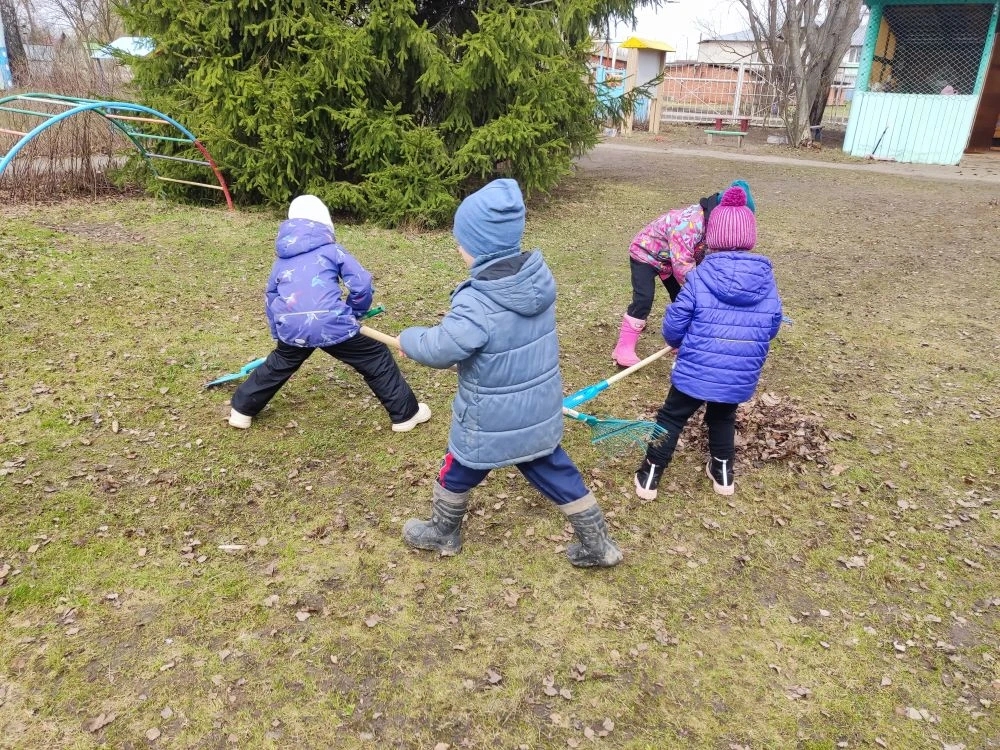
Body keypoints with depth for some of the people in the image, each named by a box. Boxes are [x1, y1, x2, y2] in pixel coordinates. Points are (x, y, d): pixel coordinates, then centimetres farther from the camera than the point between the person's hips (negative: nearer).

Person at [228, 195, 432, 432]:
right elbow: (362, 285, 1)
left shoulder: (282, 259, 24)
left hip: (292, 329, 4)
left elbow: (271, 298, 33)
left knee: (278, 365, 33)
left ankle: (242, 410, 43)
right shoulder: (332, 249, 9)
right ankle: (406, 414, 17)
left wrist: (279, 335, 44)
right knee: (377, 360, 12)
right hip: (332, 325, -4)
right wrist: (354, 313, 19)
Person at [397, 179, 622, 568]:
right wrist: (452, 321, 9)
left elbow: (439, 349, -25)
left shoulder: (477, 303, -31)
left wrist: (408, 339, -4)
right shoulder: (539, 277, -7)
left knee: (456, 475, 21)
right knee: (557, 474, 21)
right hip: (540, 412, 6)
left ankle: (443, 533, 45)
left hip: (491, 421, -6)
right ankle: (598, 545, 31)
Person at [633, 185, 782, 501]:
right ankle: (723, 473, 40)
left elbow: (675, 321, -10)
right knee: (723, 418, 28)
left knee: (671, 418, 14)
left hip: (696, 371, -3)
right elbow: (771, 326, 5)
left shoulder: (700, 275, -14)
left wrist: (674, 340, 13)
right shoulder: (766, 277, -4)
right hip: (741, 377, 3)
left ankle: (650, 475, 19)